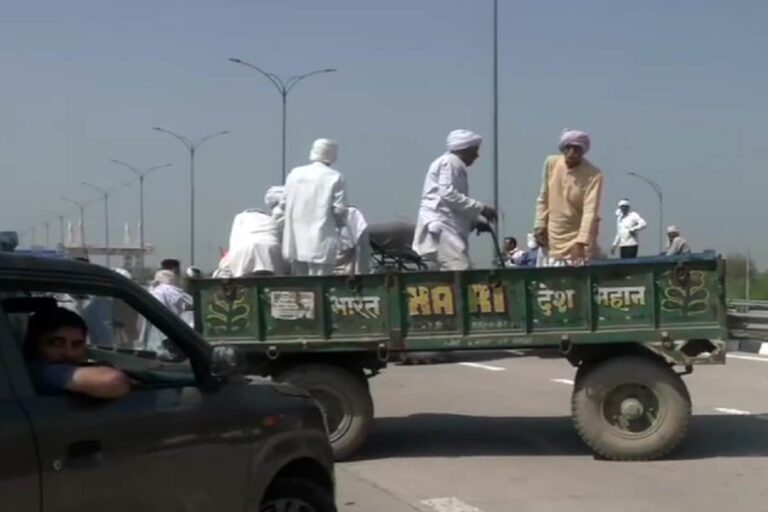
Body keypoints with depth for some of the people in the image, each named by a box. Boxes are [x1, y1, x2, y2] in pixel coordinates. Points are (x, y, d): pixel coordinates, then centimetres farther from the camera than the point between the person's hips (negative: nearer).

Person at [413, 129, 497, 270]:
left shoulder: (454, 164, 27)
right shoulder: (450, 162, -3)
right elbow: (448, 195, -15)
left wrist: (475, 222, 18)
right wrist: (481, 208, -12)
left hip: (439, 229, 10)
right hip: (440, 228, -10)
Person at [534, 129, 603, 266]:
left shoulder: (593, 175, -16)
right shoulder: (550, 163, -3)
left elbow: (590, 211, -24)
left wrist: (581, 242, -35)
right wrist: (540, 225, 1)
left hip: (576, 241, -4)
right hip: (551, 240, 4)